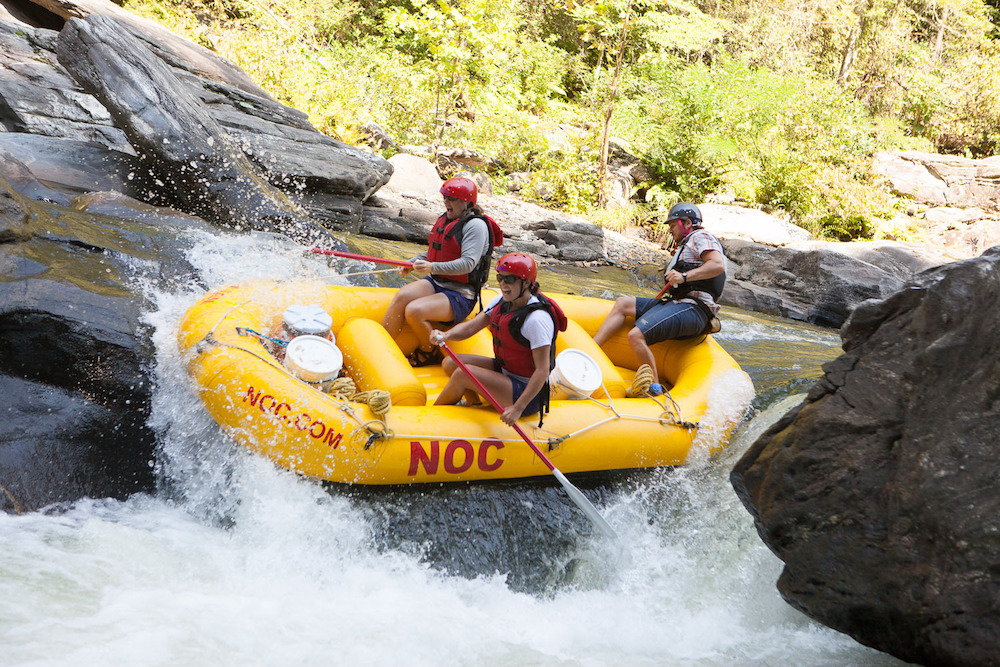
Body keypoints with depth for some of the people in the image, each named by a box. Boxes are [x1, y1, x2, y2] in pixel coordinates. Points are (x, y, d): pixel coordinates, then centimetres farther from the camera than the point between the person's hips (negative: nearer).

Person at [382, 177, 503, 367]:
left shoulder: (476, 225, -14)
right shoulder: (445, 219, 12)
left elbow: (468, 263, -25)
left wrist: (433, 267, -35)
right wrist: (413, 263, 7)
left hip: (461, 296, -8)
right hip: (435, 283, 8)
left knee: (414, 311, -28)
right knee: (401, 297, -21)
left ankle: (429, 353, -1)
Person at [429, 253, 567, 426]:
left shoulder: (537, 319, -26)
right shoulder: (502, 301, 0)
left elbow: (543, 370, -27)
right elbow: (470, 326, -1)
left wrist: (518, 408, -32)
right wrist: (445, 335, -24)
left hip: (527, 393, -9)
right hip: (504, 371, 9)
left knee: (463, 374, -20)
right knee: (450, 363, -1)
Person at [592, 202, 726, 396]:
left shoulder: (700, 237, 2)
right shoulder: (686, 247, 33)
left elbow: (718, 265, -17)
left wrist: (684, 277, -23)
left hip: (691, 309, -11)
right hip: (678, 303, 11)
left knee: (636, 336, -27)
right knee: (622, 303, 11)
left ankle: (654, 389, -19)